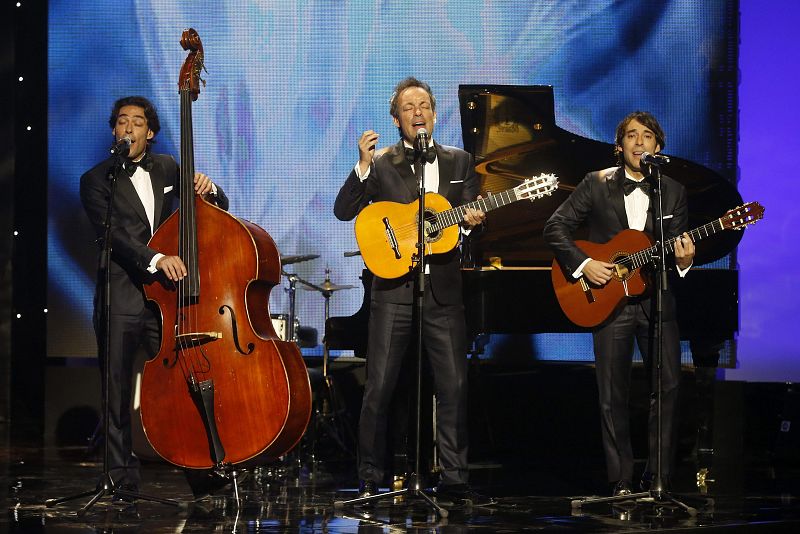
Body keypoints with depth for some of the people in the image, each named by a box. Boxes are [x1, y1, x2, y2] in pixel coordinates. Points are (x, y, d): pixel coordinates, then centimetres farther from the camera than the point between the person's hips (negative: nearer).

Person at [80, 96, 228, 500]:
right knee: (118, 394, 1)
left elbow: (219, 207, 19)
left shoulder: (166, 168, 13)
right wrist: (155, 258, -31)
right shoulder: (97, 180, 0)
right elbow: (111, 234, -15)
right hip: (121, 300, -2)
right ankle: (122, 475, 10)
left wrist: (207, 190, -6)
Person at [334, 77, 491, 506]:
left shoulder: (459, 162, 13)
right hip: (394, 288, -2)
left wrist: (471, 221, -12)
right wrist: (363, 166, -19)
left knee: (454, 386, 1)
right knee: (378, 388, -3)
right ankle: (370, 480, 5)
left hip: (443, 289, 2)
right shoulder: (381, 163, 3)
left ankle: (453, 478, 9)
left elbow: (471, 216, 11)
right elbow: (343, 211, -6)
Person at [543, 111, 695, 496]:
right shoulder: (596, 184, 3)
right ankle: (622, 482, 6)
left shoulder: (673, 192, 9)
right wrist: (583, 264, -11)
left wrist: (683, 259, -14)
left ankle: (657, 478, 3)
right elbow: (555, 227, 1)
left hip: (656, 300, 1)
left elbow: (676, 251, 9)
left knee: (668, 386, -6)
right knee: (613, 395, 0)